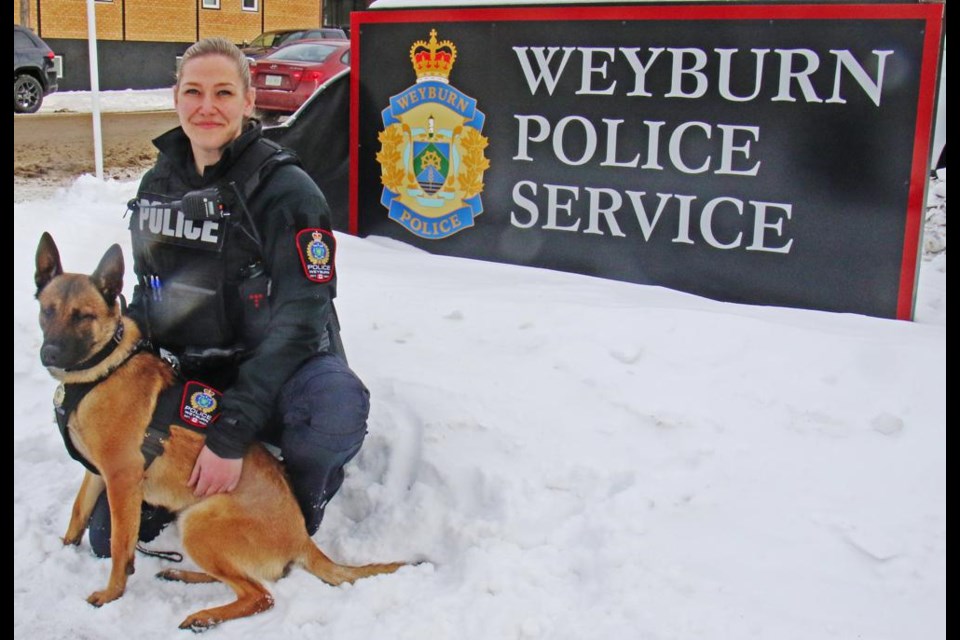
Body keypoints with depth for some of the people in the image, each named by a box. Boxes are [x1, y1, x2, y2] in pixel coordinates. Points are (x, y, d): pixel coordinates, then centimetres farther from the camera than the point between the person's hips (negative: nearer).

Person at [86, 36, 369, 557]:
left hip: (274, 373, -4)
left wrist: (231, 433, -29)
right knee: (111, 536, -4)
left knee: (338, 407, -39)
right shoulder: (158, 185, 3)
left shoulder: (286, 190, -16)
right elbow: (147, 299, 14)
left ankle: (297, 503, -7)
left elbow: (299, 322, -23)